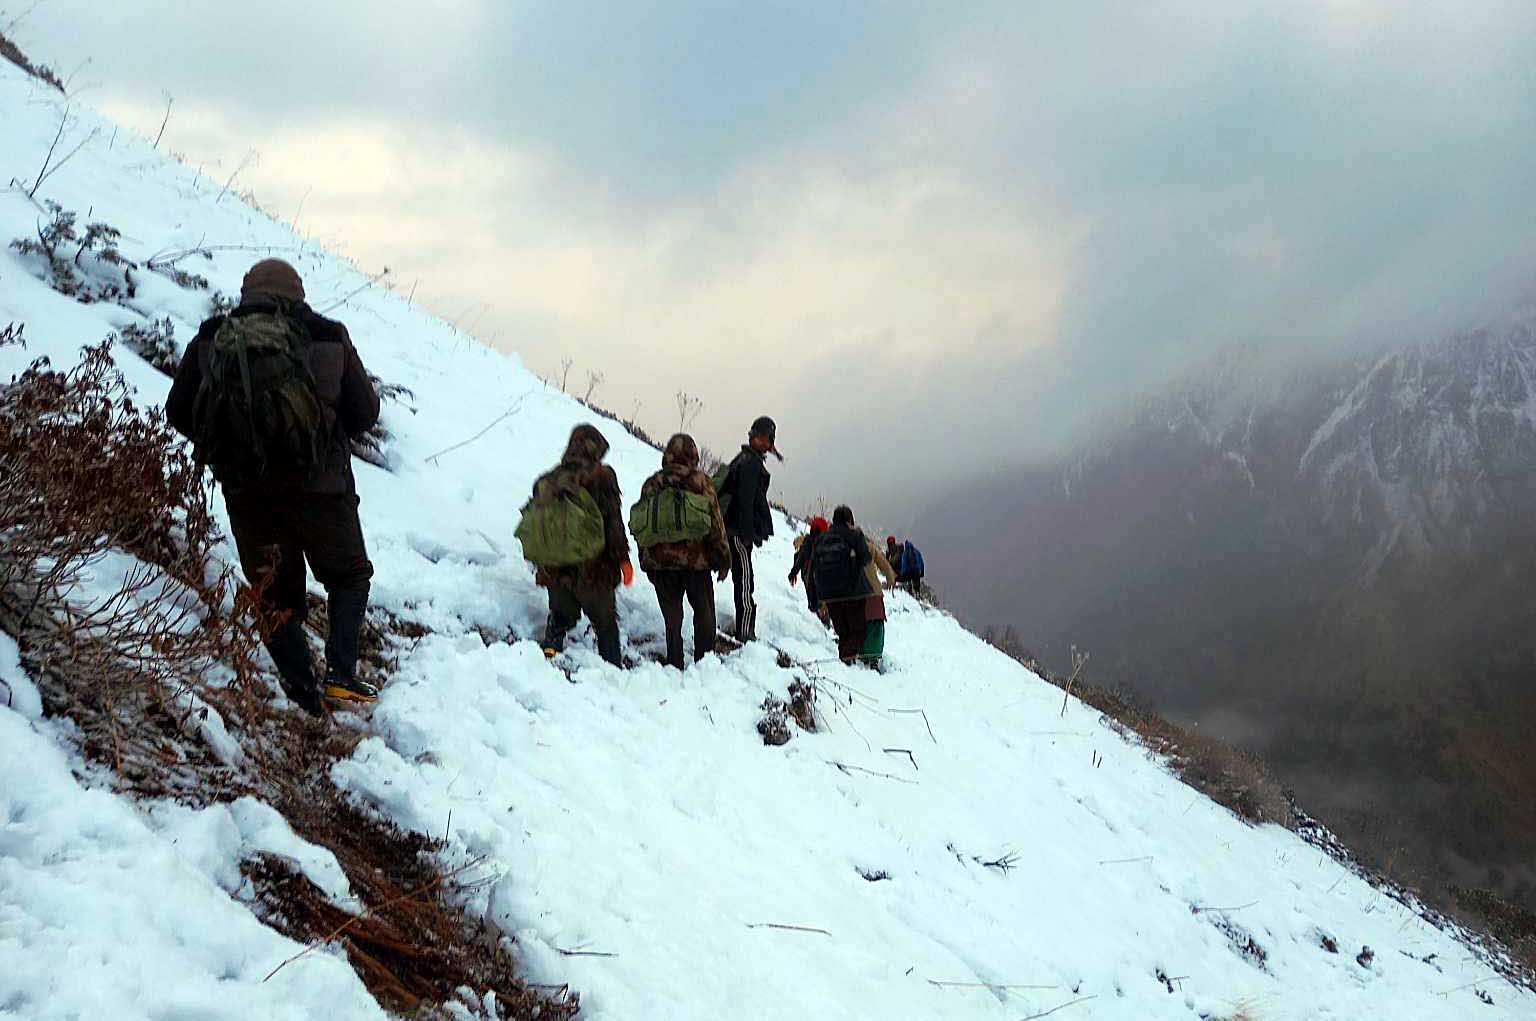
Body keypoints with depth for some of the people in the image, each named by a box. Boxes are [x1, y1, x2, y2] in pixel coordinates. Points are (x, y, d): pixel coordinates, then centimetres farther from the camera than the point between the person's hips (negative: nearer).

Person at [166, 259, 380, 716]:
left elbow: (178, 412, 7)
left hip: (246, 490, 1)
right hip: (319, 485, -1)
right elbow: (366, 412, 6)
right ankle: (341, 672, 3)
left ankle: (303, 691, 1)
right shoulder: (330, 339, 0)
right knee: (349, 576, 19)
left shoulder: (210, 341, 2)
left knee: (275, 597, 12)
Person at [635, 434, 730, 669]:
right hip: (696, 561, -2)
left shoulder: (652, 484, 4)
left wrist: (647, 563, 15)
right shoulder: (700, 481, -6)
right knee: (704, 613, 11)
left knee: (672, 615, 9)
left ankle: (675, 664, 6)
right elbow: (715, 522, -6)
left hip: (660, 561, 2)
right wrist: (723, 559, 2)